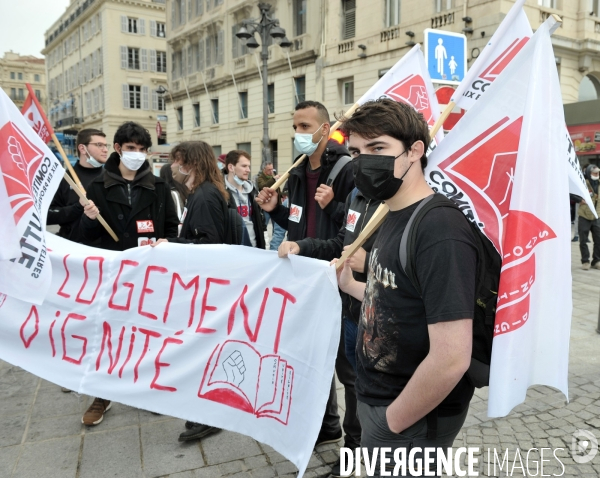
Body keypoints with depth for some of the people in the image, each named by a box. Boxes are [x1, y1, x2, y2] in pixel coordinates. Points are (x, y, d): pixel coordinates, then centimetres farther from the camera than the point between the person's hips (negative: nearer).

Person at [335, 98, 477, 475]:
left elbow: (451, 358, -30)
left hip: (413, 416, -9)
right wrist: (351, 286, 18)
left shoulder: (440, 230, -27)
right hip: (377, 397, 9)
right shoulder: (397, 217, 3)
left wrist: (391, 421, -19)